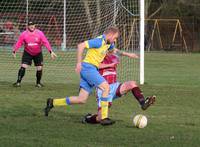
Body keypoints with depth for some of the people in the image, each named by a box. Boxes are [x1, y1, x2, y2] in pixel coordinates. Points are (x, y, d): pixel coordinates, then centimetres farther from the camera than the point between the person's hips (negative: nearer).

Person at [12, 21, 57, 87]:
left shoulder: (39, 33, -12)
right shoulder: (24, 34, -10)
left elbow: (46, 42, -14)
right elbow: (19, 43, -6)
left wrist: (51, 51, -20)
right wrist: (14, 50, -18)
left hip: (38, 54, 1)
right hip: (27, 53, -1)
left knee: (39, 68, 0)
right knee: (23, 67, -13)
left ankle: (38, 83, 21)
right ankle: (18, 82, -8)